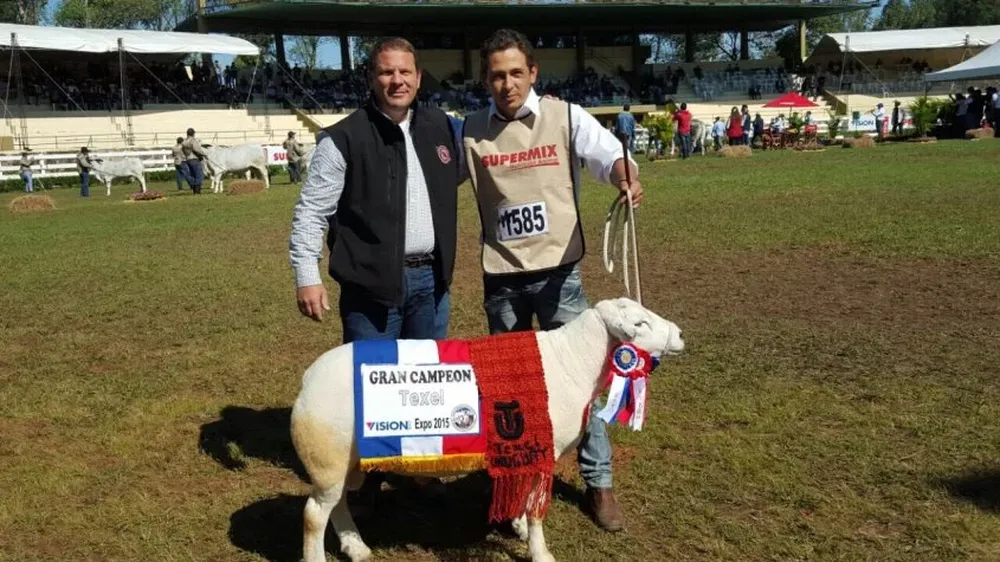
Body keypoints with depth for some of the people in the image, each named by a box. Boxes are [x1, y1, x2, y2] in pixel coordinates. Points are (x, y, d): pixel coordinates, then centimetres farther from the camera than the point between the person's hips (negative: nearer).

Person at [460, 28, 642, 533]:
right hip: (501, 278, 2)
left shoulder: (565, 117, -4)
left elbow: (606, 152, -18)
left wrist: (624, 175, -40)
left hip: (558, 271, -2)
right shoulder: (470, 130, 2)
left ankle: (598, 482, 20)